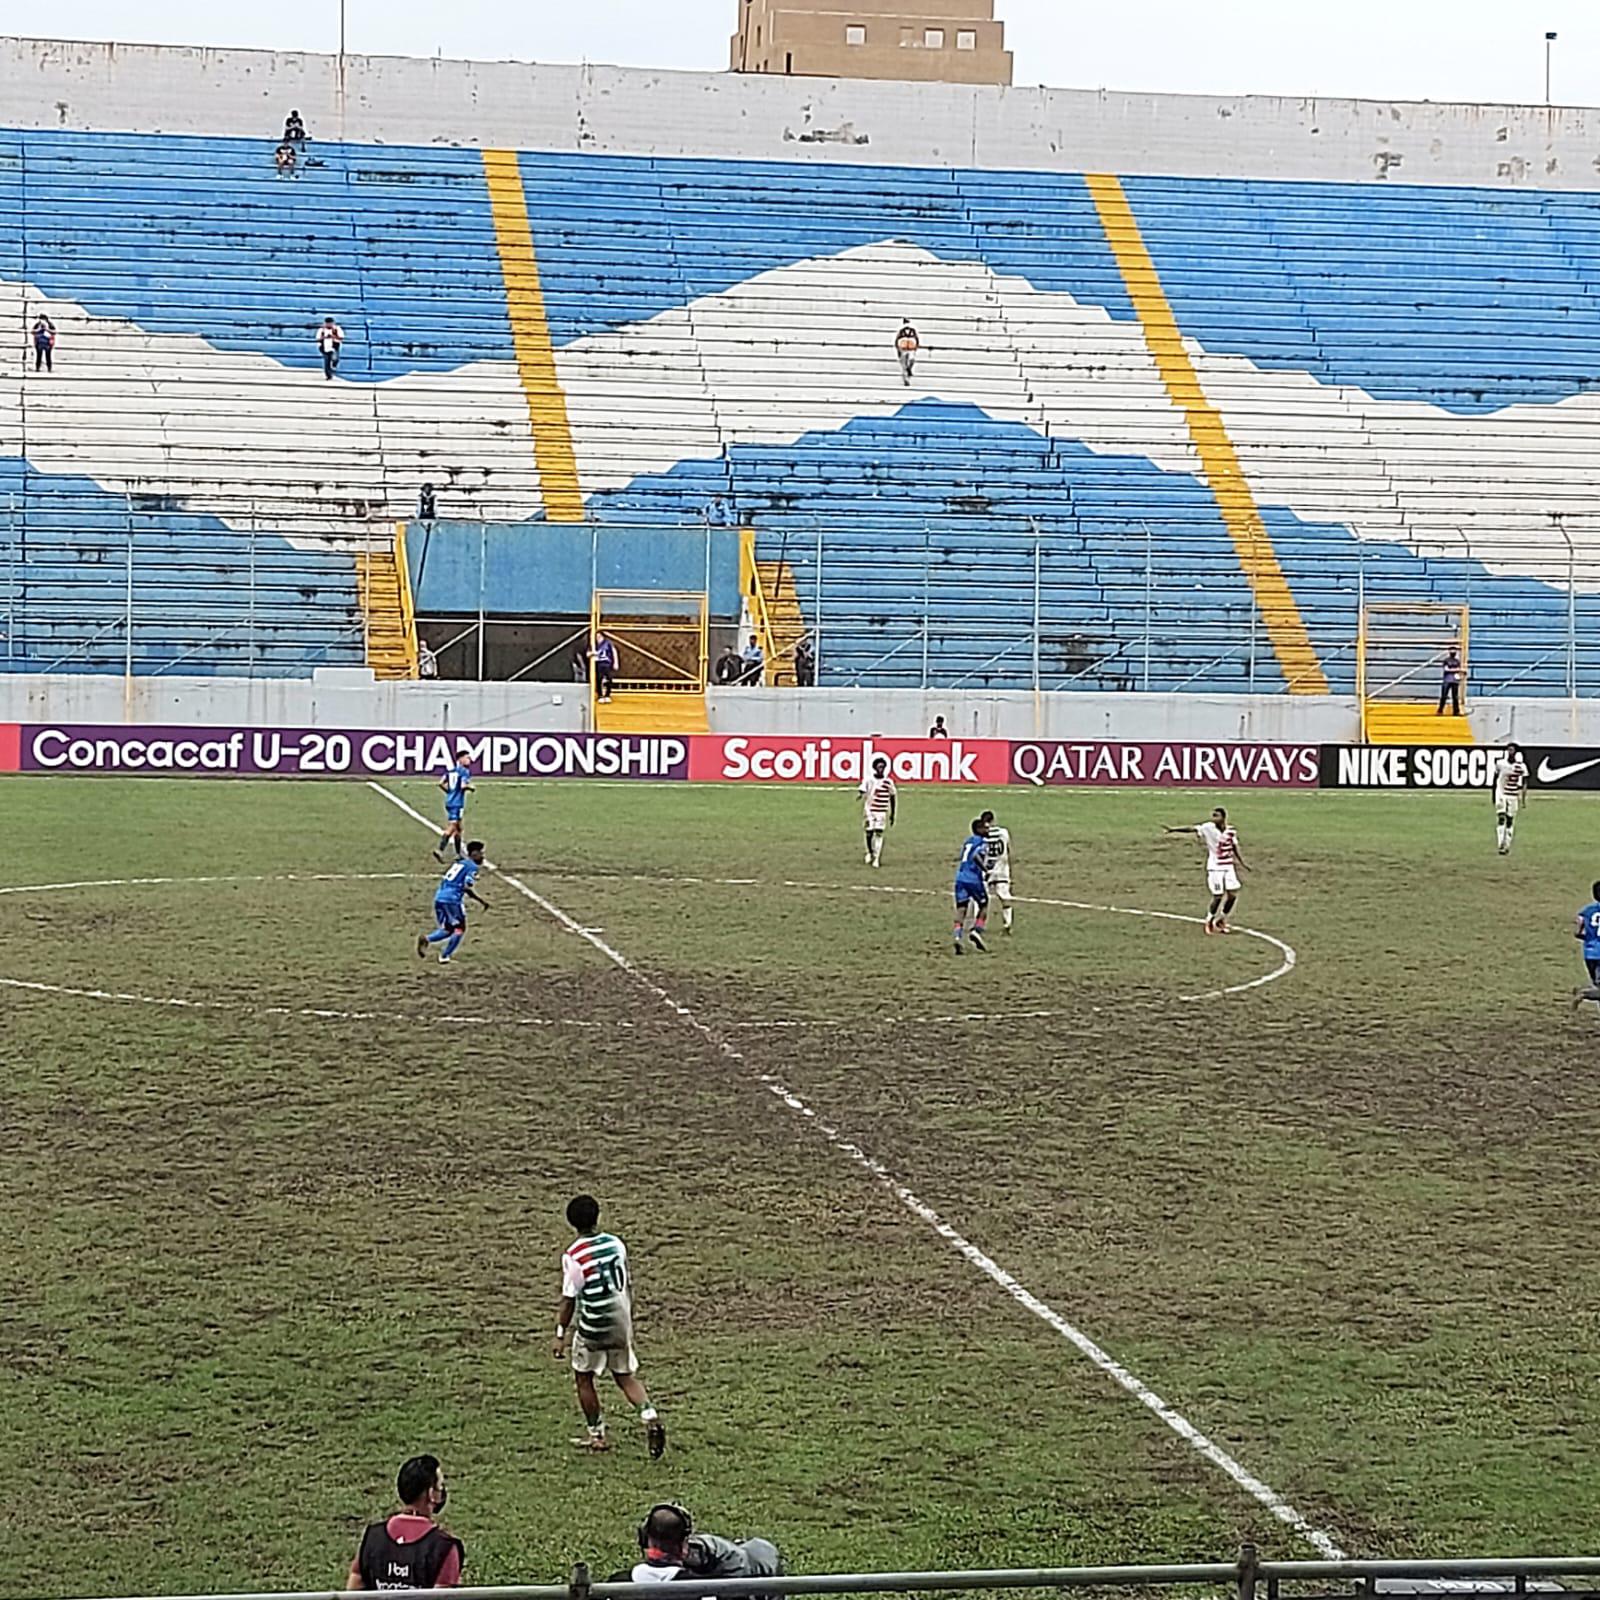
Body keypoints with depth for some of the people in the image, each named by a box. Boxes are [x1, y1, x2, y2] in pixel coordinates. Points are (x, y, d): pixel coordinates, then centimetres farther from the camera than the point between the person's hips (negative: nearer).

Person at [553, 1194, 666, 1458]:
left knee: (583, 1377, 14)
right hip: (621, 1322, 5)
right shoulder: (616, 1244, 1)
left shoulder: (573, 1256, -16)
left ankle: (596, 1435, 20)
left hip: (592, 1327, -5)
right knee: (626, 1375, 15)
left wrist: (560, 1335, -4)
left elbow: (569, 1300, -12)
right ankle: (649, 1415, -8)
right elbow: (627, 1287, 10)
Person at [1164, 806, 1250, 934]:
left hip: (1228, 866, 4)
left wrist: (1242, 864, 14)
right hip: (1215, 867, -4)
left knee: (1233, 893, -1)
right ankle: (1210, 921, 19)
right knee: (1218, 896, -5)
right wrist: (1172, 830, -33)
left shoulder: (1231, 831, -2)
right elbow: (1191, 829, -23)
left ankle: (1222, 920, 19)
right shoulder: (1208, 828, -13)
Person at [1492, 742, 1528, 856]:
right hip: (1501, 794, 0)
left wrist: (1523, 799, -5)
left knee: (1510, 820, 2)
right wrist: (1494, 796, 16)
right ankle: (1500, 844, -14)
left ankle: (1507, 846, 9)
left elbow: (1524, 784, 1)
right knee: (1501, 817, -12)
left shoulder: (1521, 766, -2)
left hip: (1514, 796, 0)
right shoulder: (1500, 764, 3)